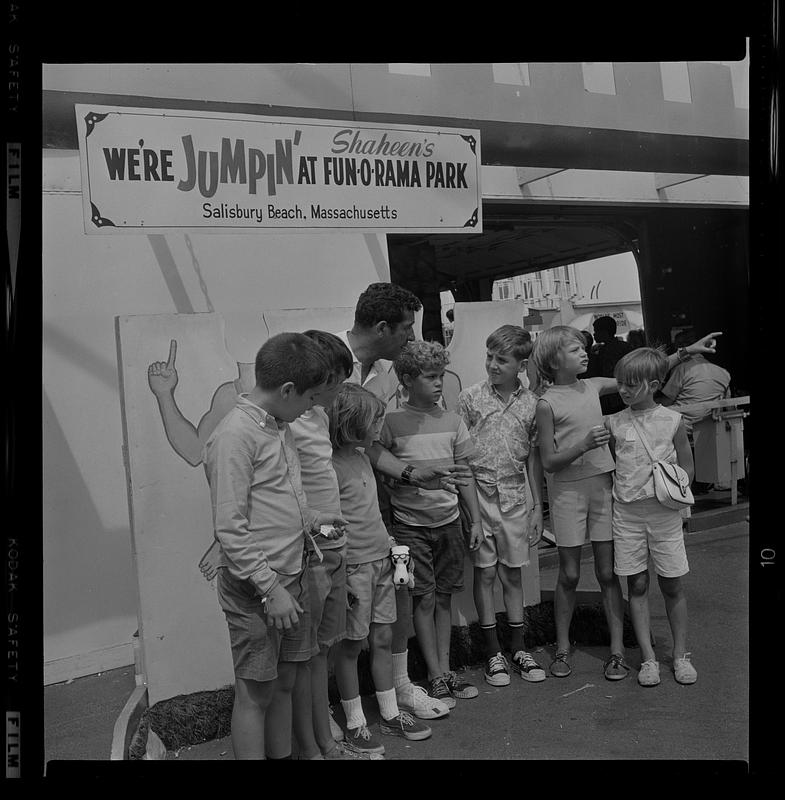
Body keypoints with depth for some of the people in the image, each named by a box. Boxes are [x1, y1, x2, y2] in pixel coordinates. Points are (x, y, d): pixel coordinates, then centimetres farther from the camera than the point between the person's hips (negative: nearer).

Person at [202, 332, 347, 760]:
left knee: (285, 682, 18)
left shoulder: (279, 427, 8)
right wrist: (270, 588, -20)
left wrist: (312, 517, 9)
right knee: (256, 693, 6)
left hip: (292, 578, 8)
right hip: (256, 590, -8)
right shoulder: (234, 435, -19)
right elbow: (230, 528, -20)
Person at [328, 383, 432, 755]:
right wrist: (339, 575, -17)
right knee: (350, 646, 6)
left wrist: (391, 546, 16)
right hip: (352, 567, -8)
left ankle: (391, 714, 27)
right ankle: (354, 724, 20)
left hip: (379, 561, 8)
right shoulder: (330, 464, -17)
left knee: (383, 639, 14)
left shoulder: (361, 456, 9)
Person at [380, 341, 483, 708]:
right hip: (410, 525, -4)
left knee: (444, 597, 11)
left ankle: (446, 670, 23)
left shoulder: (451, 421, 4)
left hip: (449, 521, 4)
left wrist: (476, 519, 9)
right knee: (424, 599, 2)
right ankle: (436, 677, 13)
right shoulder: (392, 422, -9)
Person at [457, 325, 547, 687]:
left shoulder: (530, 403, 3)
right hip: (479, 493, -2)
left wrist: (538, 506, 8)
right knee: (485, 573, 5)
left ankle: (518, 649, 23)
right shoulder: (470, 398, -4)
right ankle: (494, 653, 17)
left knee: (512, 574, 11)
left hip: (515, 497, 2)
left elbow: (533, 458, 9)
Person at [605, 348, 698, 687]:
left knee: (672, 585, 7)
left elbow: (687, 468, 4)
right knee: (637, 585, 5)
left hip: (664, 514, -1)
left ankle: (680, 654, 23)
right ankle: (648, 658, 15)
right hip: (626, 513, 1)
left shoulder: (672, 420, -3)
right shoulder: (613, 423, 1)